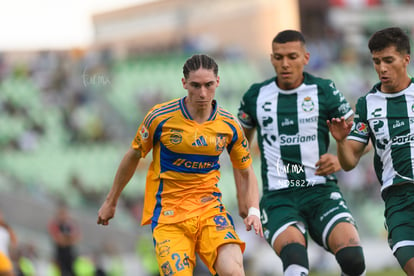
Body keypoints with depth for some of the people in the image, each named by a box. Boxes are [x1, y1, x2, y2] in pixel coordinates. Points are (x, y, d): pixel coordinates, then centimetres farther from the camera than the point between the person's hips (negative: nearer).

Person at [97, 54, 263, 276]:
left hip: (210, 208, 2)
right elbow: (133, 157, 8)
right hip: (167, 213, -2)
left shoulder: (229, 126, 0)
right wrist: (111, 202, 17)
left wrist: (253, 211, -4)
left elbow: (245, 172, 13)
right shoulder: (160, 117, -7)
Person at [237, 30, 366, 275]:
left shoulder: (325, 91, 3)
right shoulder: (256, 96, 9)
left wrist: (339, 160, -11)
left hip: (321, 192, 0)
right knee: (294, 254, -32)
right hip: (278, 197, 0)